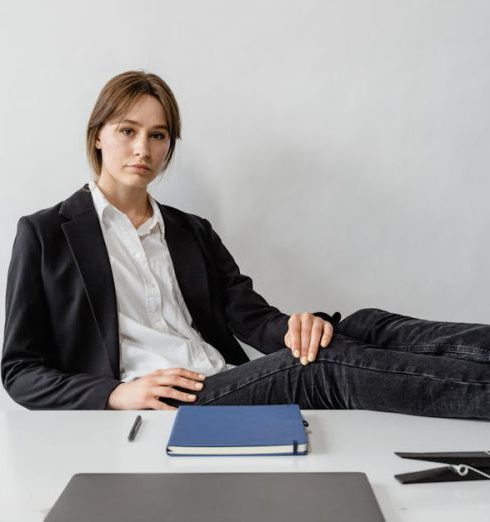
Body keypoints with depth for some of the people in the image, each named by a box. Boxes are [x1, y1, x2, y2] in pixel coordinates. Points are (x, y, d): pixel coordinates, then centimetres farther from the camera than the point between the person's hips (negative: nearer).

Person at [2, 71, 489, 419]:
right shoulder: (45, 233, 7)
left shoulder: (193, 232, 19)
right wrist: (116, 394, -14)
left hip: (229, 391, 5)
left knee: (363, 328, -20)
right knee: (320, 365, -27)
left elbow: (253, 318, 8)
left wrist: (298, 325, -17)